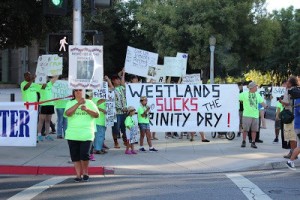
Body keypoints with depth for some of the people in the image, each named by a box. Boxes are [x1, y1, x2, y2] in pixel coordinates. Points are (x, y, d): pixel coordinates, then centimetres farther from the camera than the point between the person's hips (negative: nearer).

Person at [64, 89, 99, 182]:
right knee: (75, 156, 4)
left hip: (86, 135, -1)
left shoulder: (89, 103, 9)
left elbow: (97, 115, 1)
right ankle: (78, 175, 15)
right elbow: (67, 113, -11)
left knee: (84, 155, -10)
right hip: (72, 135, 2)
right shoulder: (70, 103, 9)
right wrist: (78, 103, -17)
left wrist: (87, 109, -14)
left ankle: (85, 173, 12)